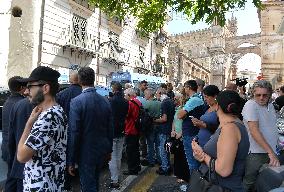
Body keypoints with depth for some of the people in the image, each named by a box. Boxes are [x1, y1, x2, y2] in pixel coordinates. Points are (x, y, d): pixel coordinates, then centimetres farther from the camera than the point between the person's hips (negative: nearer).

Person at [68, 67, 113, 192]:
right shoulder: (105, 101, -2)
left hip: (86, 153, -5)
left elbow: (74, 133, -18)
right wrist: (108, 149, 17)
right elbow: (110, 129, 5)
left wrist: (71, 161, -10)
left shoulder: (76, 102, -18)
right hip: (102, 151, 6)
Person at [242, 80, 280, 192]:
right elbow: (254, 130, -24)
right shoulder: (251, 105, -15)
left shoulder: (270, 105, 9)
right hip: (256, 153, -8)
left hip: (270, 152, 8)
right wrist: (270, 152, -29)